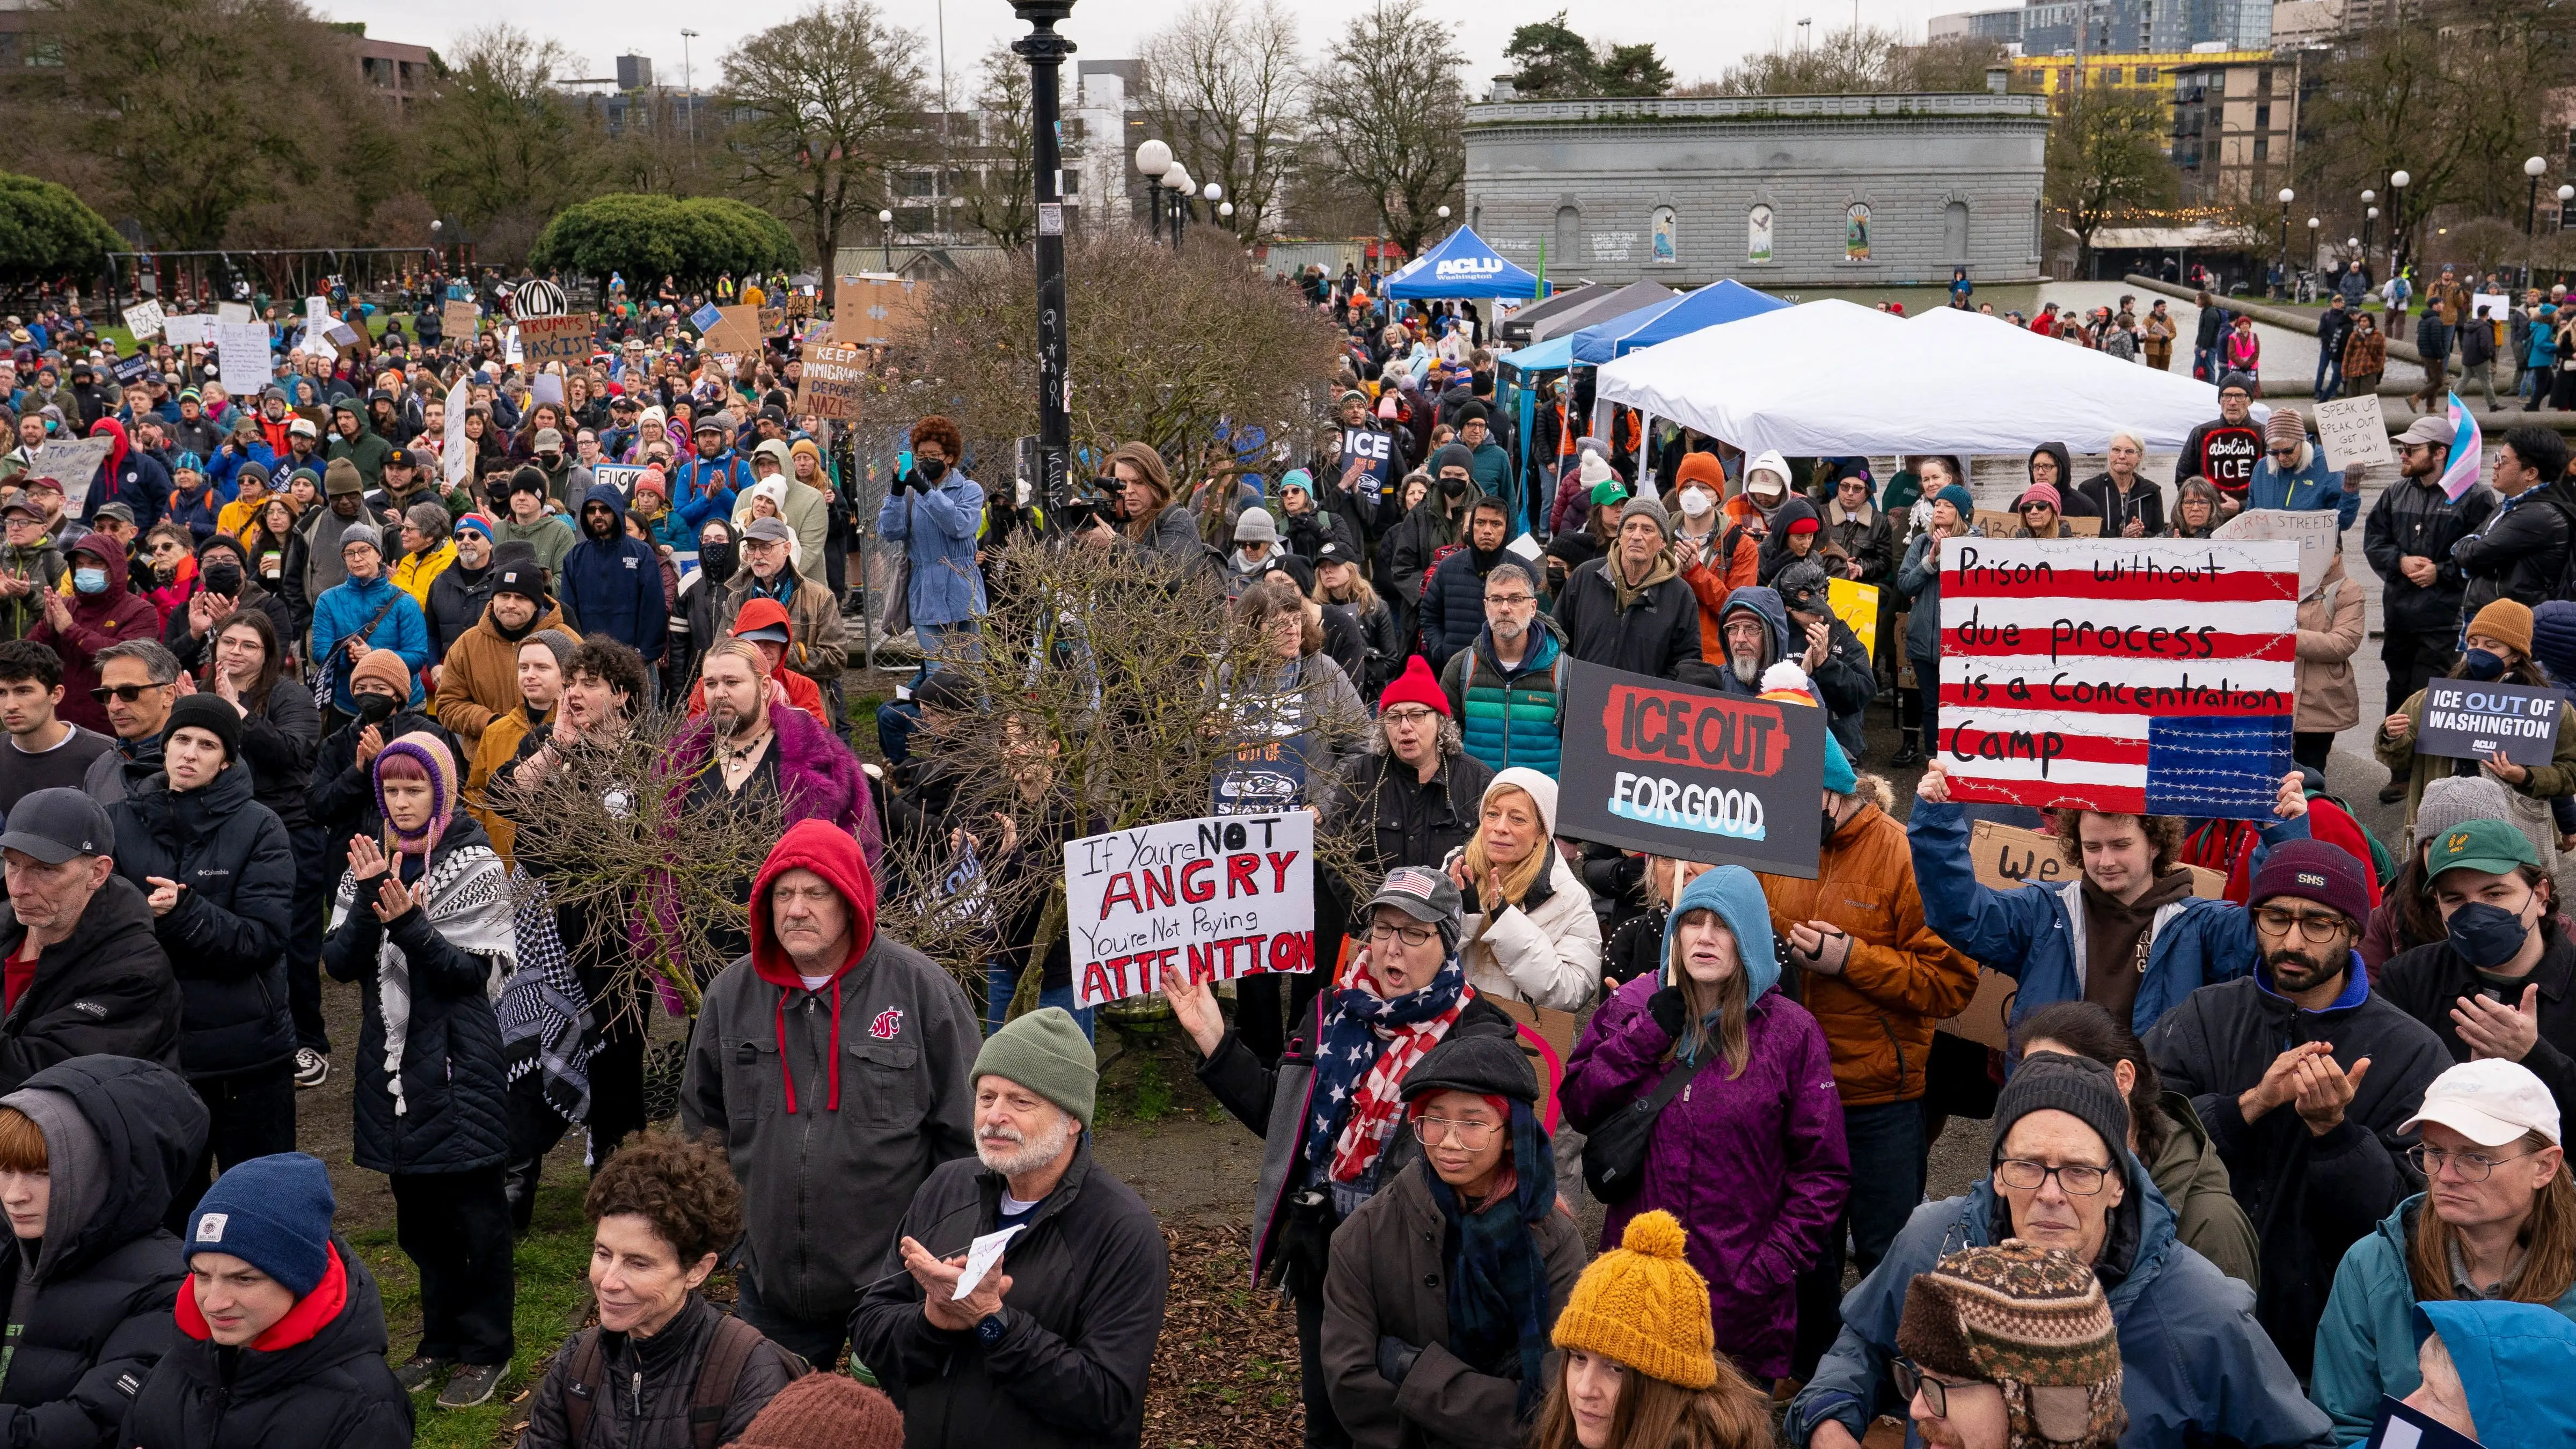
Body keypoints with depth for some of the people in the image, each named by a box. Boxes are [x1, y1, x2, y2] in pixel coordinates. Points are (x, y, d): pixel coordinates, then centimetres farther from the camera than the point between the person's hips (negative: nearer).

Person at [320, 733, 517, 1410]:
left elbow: (473, 973, -12)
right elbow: (339, 964, -1)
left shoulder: (474, 866, -6)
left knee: (471, 1208, 0)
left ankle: (485, 1349, 11)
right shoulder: (370, 861, 7)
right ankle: (440, 1337, 27)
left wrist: (408, 923, -25)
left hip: (458, 1062, -5)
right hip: (392, 1058, 5)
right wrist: (369, 901, -17)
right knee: (416, 1207, 13)